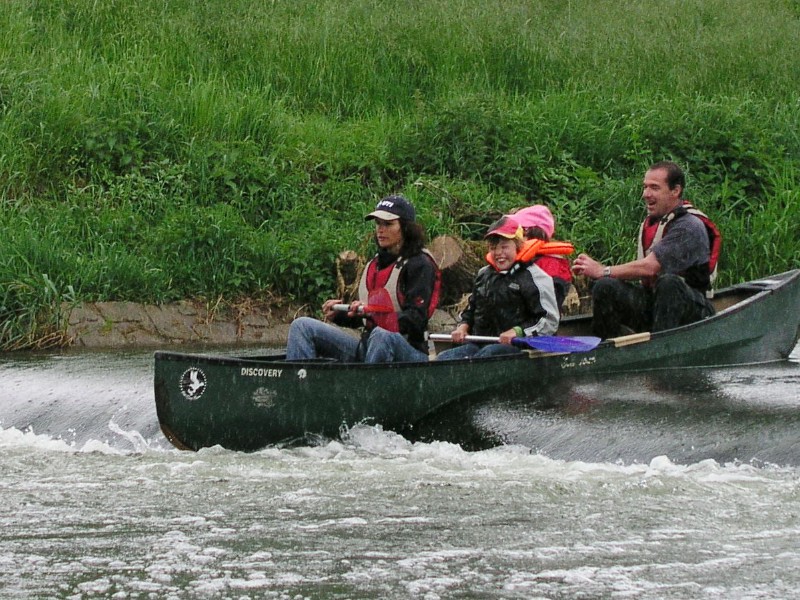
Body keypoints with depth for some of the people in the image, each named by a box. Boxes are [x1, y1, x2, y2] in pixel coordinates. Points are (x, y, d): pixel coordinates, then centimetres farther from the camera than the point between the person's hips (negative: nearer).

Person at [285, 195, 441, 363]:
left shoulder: (420, 265, -5)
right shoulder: (374, 264, 18)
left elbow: (415, 320, -15)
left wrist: (373, 312, -26)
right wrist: (338, 314, 6)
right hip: (368, 348, 7)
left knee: (381, 336, -43)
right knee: (302, 326, -3)